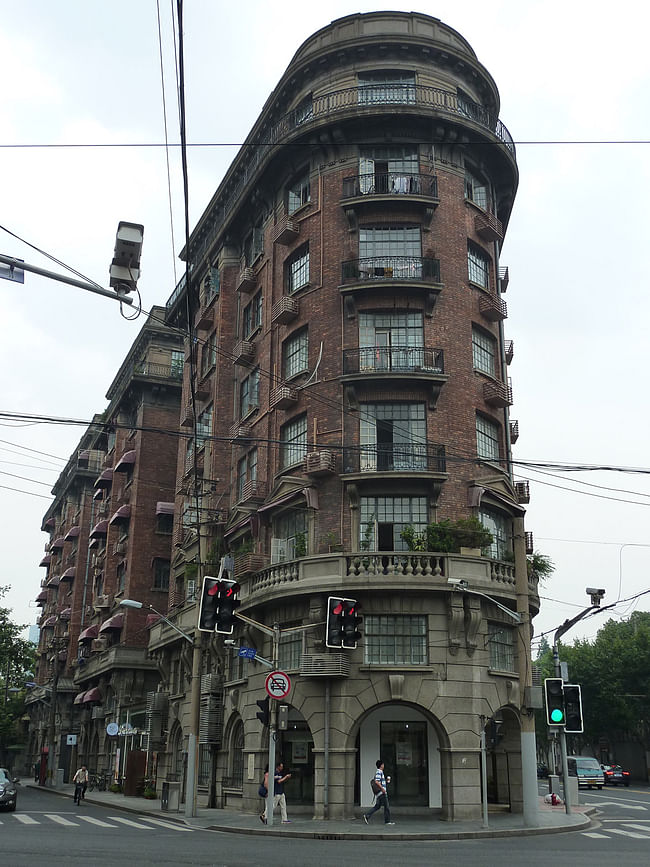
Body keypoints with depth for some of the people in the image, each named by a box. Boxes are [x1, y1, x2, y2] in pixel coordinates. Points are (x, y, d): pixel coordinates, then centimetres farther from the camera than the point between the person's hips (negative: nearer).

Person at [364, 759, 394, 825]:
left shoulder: (380, 772, 19)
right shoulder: (379, 772, -13)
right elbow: (376, 781, -23)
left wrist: (386, 780, 15)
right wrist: (382, 788, -21)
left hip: (380, 793, 10)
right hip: (382, 792, -10)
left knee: (377, 806, 9)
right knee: (386, 806, -3)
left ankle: (367, 815, 3)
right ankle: (387, 821, 2)